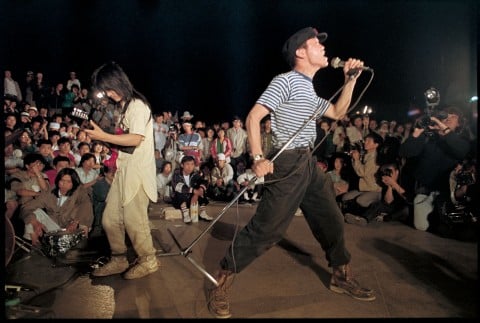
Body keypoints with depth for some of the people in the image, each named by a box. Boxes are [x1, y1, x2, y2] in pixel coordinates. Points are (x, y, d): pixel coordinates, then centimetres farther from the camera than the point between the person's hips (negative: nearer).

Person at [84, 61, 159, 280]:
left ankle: (148, 261, 16)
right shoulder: (124, 107, 19)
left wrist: (103, 136, -19)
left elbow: (135, 139, -21)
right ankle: (118, 260, 25)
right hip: (124, 170, 9)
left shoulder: (137, 105, -11)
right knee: (110, 219, 10)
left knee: (133, 220, -3)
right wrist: (100, 136, 9)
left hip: (138, 171, -9)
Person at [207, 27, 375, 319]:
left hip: (310, 163, 10)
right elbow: (253, 117, -15)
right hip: (289, 164, -10)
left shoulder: (310, 90, 20)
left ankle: (342, 277, 35)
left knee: (332, 220, 16)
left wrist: (351, 79, 18)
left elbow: (337, 113, 28)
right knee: (266, 228, -10)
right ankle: (221, 283, 4)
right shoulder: (286, 81, -8)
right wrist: (258, 158, -23)